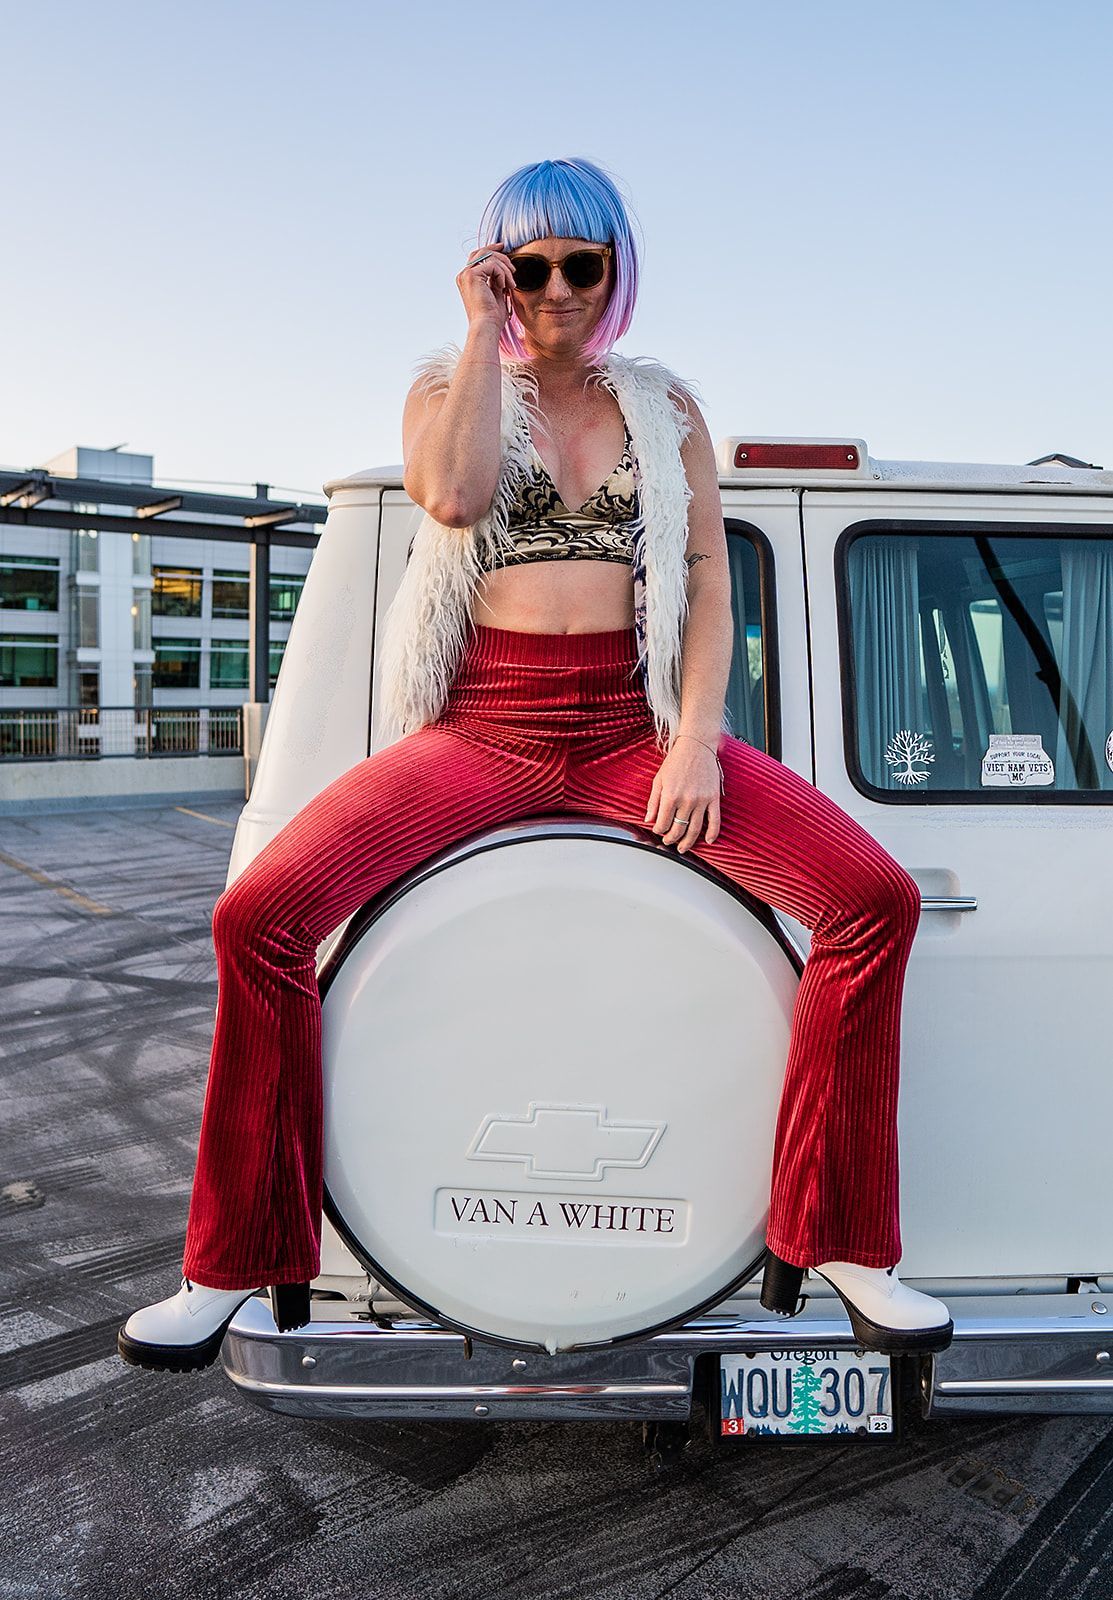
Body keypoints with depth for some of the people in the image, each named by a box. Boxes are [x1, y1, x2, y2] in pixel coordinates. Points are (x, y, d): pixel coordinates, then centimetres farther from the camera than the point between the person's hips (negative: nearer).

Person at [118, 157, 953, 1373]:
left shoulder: (666, 407, 16)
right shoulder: (445, 389, 12)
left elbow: (708, 582, 7)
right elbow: (453, 495, -13)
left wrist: (696, 738, -8)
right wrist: (483, 328, -4)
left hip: (632, 725, 2)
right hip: (484, 726, -1)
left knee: (877, 897, -18)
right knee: (259, 912, -22)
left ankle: (837, 1241, -2)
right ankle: (236, 1265, -2)